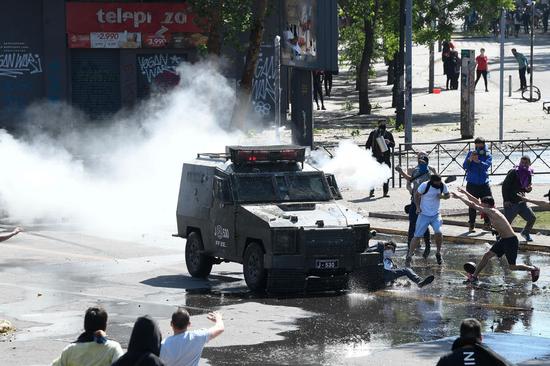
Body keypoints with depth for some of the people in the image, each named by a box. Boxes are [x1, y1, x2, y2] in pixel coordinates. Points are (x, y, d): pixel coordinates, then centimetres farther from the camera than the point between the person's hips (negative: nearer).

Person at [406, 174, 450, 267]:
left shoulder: (442, 186, -10)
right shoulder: (425, 186, -18)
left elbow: (447, 195, 7)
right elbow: (416, 195, -1)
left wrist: (442, 196, -15)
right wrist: (418, 207, -8)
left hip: (436, 215, 2)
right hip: (424, 214, -2)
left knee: (438, 232, -18)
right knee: (417, 236, -2)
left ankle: (438, 253, 5)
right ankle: (409, 256, 9)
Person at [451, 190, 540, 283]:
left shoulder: (491, 212, -21)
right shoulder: (491, 211, 5)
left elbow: (472, 204, -21)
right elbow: (477, 202, 16)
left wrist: (459, 197, -13)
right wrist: (465, 193, 19)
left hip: (511, 241, -9)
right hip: (503, 240, 9)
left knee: (512, 267, 0)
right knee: (487, 255, 8)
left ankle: (534, 269, 19)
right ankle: (474, 276, 15)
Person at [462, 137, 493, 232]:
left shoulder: (488, 155, 2)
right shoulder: (470, 153, 3)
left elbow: (486, 165, -18)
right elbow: (465, 166, -6)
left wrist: (478, 161, -35)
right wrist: (470, 159, -23)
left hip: (484, 184, 1)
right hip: (472, 184, -1)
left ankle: (487, 224, 11)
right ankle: (472, 225, 7)